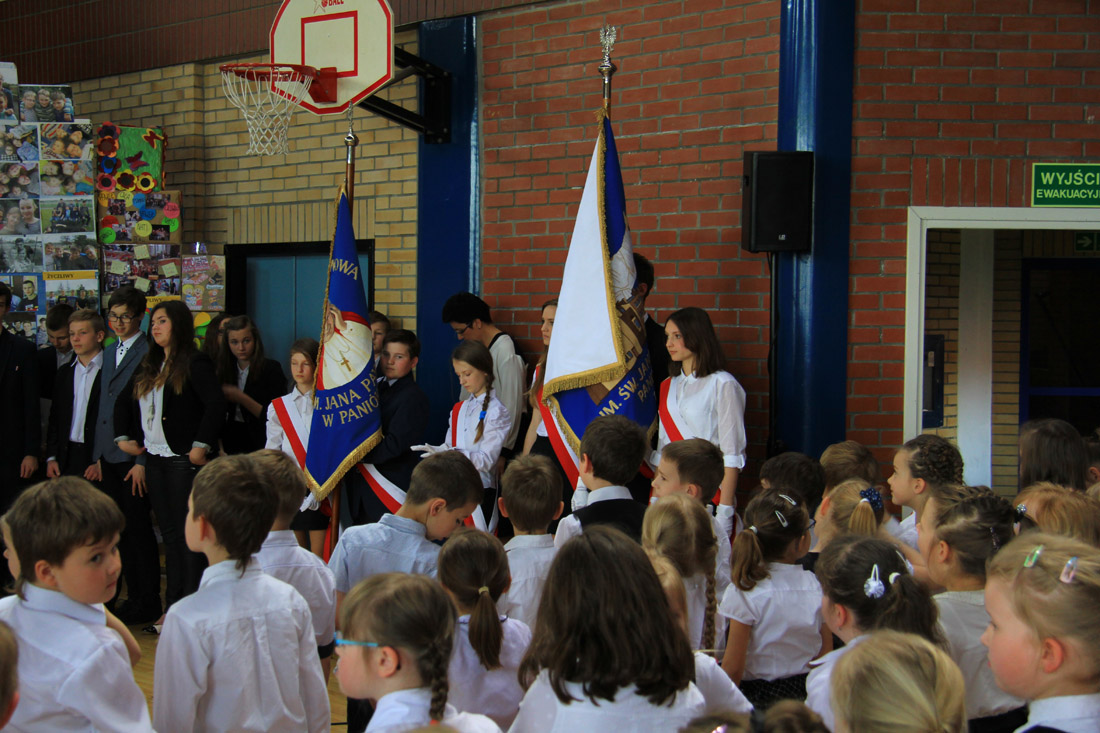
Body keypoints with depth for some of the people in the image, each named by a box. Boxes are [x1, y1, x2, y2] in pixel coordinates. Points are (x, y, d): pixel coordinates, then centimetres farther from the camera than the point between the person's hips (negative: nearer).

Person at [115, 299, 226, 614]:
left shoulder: (195, 363, -9)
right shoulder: (148, 365, 15)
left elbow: (216, 404, -21)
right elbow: (123, 402, 25)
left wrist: (201, 446, -22)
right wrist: (123, 437, 14)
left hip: (184, 459, -8)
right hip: (154, 458, 8)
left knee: (189, 534, -5)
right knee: (170, 534, 11)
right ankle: (172, 607, 16)